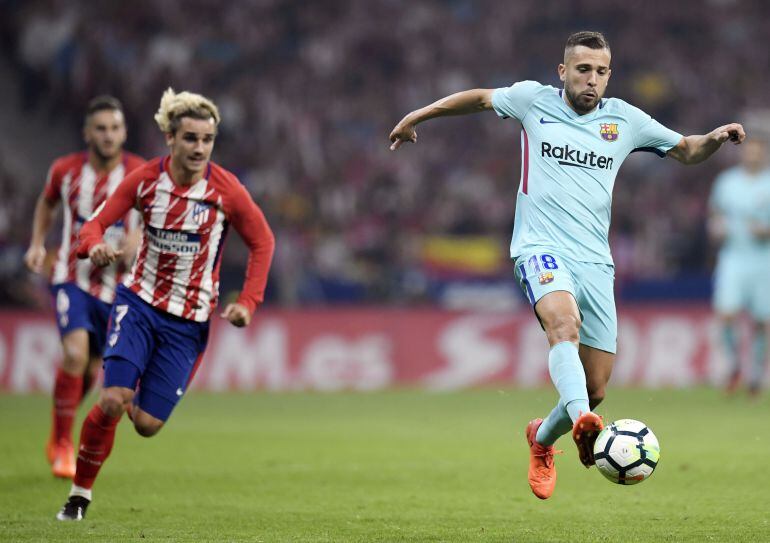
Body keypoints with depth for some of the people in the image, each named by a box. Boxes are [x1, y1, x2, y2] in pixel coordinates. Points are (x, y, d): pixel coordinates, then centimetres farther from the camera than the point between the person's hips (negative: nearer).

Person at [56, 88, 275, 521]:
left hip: (189, 321, 0)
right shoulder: (145, 179, -9)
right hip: (140, 303, 0)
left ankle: (134, 396, 33)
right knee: (112, 401, -19)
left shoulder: (225, 189, -12)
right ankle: (80, 493, 1)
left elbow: (263, 242, -1)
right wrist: (96, 246, -30)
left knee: (147, 424, -5)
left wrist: (248, 302, -10)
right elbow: (96, 222, -6)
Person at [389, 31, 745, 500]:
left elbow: (687, 151, 21)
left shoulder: (625, 119, 10)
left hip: (596, 262, 3)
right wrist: (417, 117, 30)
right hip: (541, 248, -3)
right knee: (564, 322, -36)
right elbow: (481, 98, 24)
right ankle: (582, 425, -60)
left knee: (595, 391, 2)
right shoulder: (533, 100, 6)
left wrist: (716, 138, -1)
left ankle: (543, 439, 35)